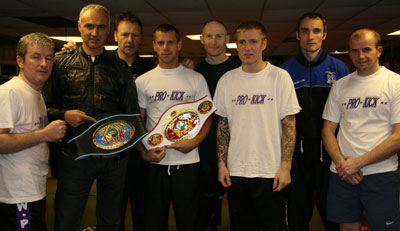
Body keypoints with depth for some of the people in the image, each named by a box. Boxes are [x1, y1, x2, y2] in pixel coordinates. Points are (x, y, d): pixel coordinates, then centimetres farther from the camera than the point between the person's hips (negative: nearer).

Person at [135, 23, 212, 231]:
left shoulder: (196, 79, 4)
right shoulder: (142, 81, 7)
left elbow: (207, 117, 4)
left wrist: (195, 141, -14)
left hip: (188, 161, -1)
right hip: (154, 162, 1)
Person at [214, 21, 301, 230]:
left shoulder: (280, 77, -4)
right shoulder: (227, 80, 5)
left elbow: (289, 125, -4)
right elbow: (223, 125, 9)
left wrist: (285, 166, -10)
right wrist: (222, 163, 4)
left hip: (271, 173, -3)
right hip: (236, 172, 3)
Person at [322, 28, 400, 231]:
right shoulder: (340, 85, 9)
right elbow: (328, 130, 9)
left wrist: (358, 163, -13)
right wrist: (340, 161, -7)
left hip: (381, 173, -3)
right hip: (342, 173, 4)